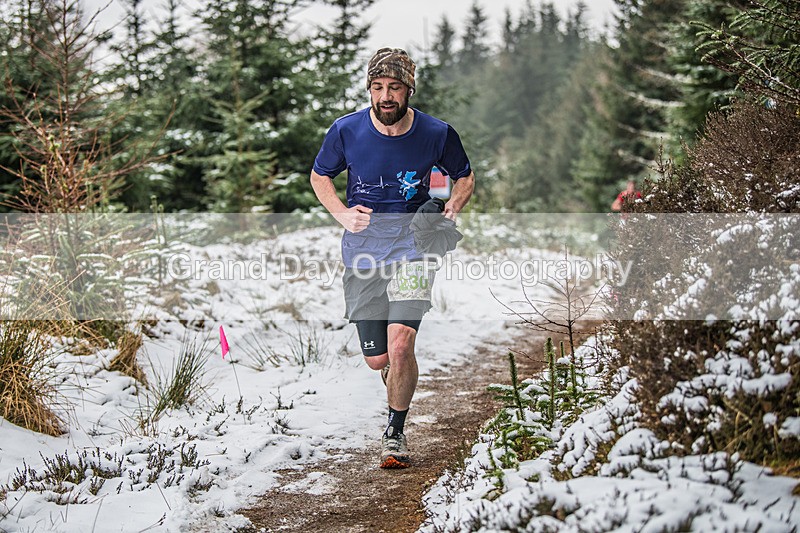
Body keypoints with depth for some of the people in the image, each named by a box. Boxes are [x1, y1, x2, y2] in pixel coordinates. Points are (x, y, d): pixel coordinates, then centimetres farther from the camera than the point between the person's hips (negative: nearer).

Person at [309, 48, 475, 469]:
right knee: (377, 360, 3)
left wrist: (452, 207, -6)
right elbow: (319, 175, 12)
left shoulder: (437, 134, -6)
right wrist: (342, 215, -4)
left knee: (400, 344, -20)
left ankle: (395, 434, 2)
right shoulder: (347, 130, -6)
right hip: (363, 252, 2)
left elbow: (464, 177, 13)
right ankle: (398, 376, 42)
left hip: (412, 246, -2)